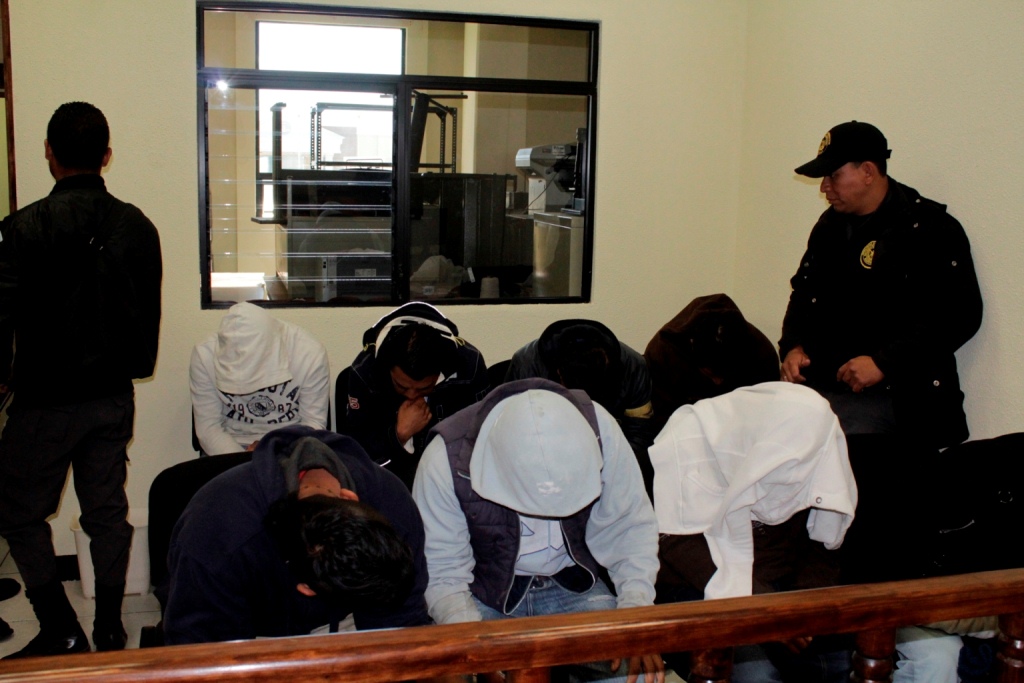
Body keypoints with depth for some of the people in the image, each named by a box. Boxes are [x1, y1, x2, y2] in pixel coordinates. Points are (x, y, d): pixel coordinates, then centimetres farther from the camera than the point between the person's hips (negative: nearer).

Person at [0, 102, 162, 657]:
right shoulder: (139, 228, 1)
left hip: (46, 401, -5)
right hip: (115, 398, 5)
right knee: (107, 512, 14)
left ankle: (61, 631, 11)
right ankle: (110, 629, 21)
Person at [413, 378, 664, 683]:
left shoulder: (599, 428, -22)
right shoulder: (446, 459, -27)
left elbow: (631, 526, -11)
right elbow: (441, 571, -19)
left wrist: (637, 608, -25)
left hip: (573, 583, 2)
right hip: (482, 590, -2)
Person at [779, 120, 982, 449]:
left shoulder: (931, 230, -4)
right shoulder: (830, 225, 18)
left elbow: (961, 314, -12)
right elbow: (805, 293, 26)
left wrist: (884, 363, -18)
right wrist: (793, 347, 6)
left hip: (886, 396, -6)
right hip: (815, 384, 6)